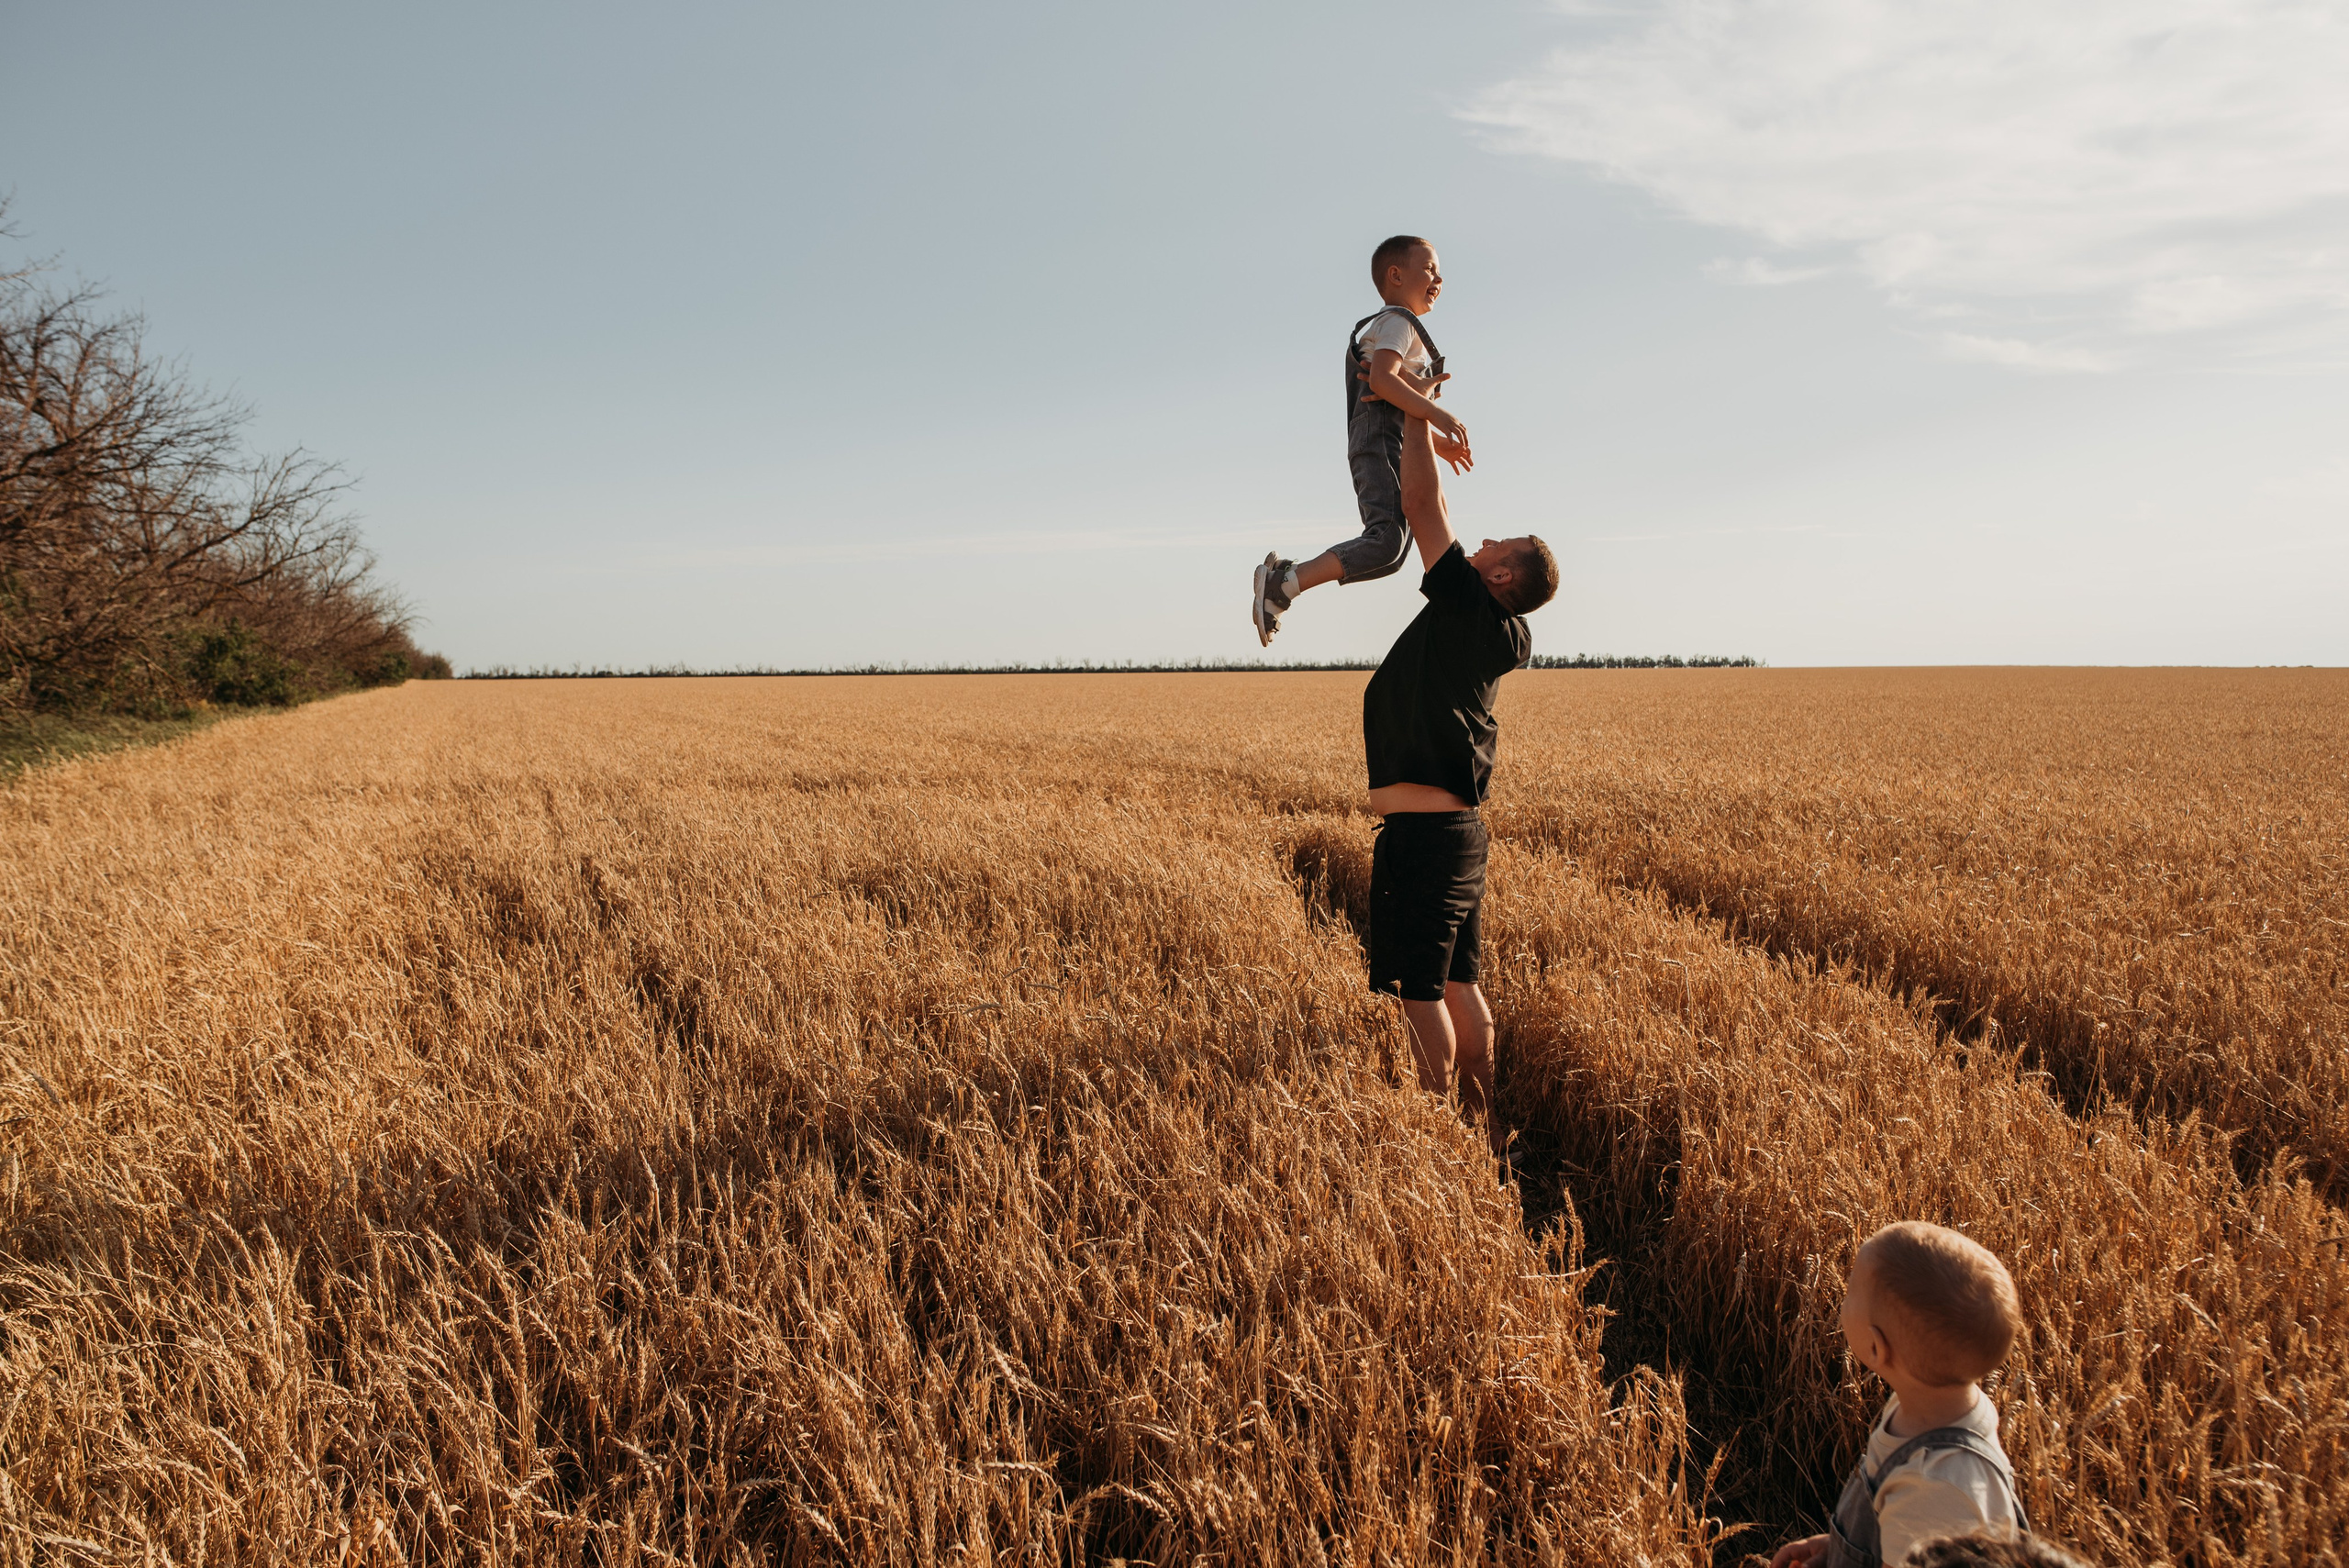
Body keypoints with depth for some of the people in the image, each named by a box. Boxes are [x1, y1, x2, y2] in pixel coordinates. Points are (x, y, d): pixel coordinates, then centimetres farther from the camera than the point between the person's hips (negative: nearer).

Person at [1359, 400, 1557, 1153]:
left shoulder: (1469, 605, -12)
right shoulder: (1494, 632, 11)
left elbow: (1421, 500, -9)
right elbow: (1428, 509, 23)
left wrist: (1417, 413, 4)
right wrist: (1419, 424, 25)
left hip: (1421, 832, -9)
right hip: (1456, 830, 9)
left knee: (1420, 991, -4)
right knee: (1458, 986, 16)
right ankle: (1484, 1127, 24)